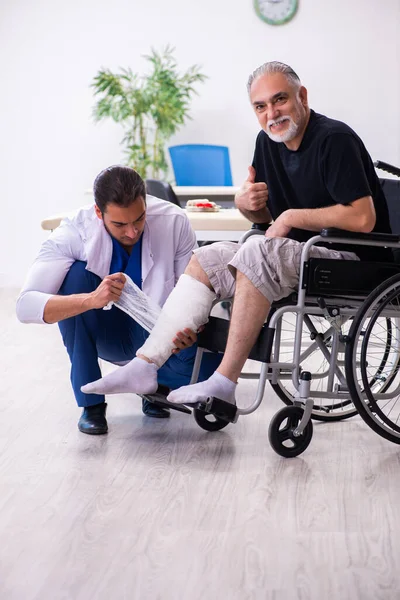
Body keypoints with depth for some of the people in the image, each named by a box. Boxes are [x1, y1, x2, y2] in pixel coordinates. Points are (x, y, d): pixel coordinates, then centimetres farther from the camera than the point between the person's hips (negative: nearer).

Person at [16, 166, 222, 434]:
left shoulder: (174, 222, -21)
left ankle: (151, 379, 10)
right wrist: (91, 300, -49)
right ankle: (91, 401, -16)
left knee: (208, 361, -30)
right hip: (108, 335, -1)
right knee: (76, 274, -30)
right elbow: (26, 306, -33)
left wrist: (190, 328, -38)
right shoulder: (74, 232, -25)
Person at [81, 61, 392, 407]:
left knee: (257, 252, -31)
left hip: (353, 260, -9)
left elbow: (363, 218, -26)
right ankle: (145, 365, -10)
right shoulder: (268, 142, 10)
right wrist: (246, 203, -6)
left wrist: (293, 216, -17)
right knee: (207, 259, -2)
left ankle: (224, 382, -29)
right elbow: (266, 218, 19)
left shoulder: (335, 140, -16)